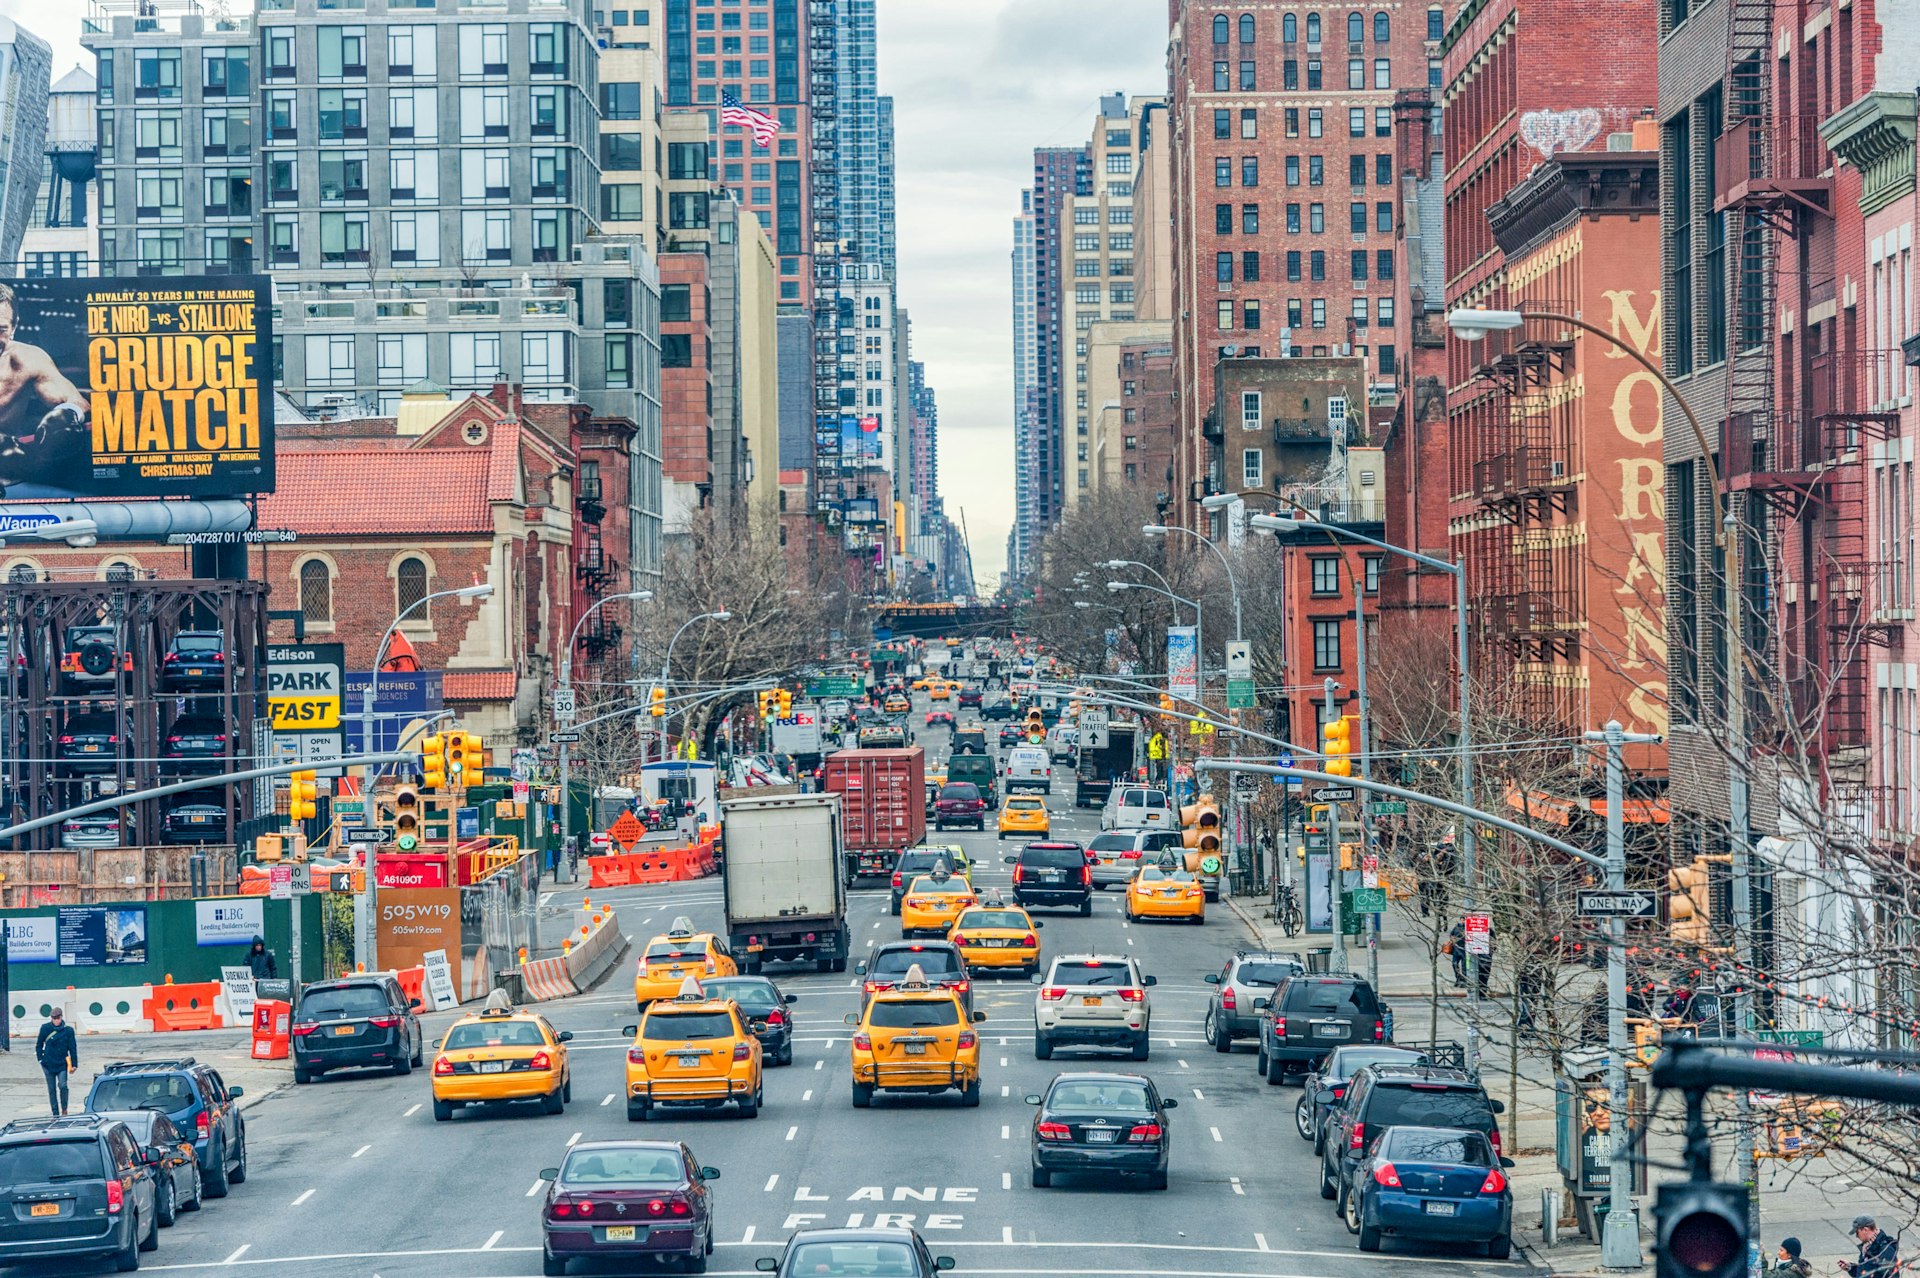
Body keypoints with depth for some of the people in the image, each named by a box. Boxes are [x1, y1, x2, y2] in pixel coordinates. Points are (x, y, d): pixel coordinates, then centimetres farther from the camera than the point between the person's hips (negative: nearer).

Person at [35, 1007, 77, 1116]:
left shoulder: (68, 1030, -4)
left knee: (62, 1085, -19)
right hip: (49, 1064, 1)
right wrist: (41, 1059, 2)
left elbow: (73, 1048, 3)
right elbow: (39, 1045, 8)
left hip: (62, 1064, -1)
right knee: (52, 1090, 6)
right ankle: (55, 1114, 16)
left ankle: (64, 1108, 2)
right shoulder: (45, 1028, -3)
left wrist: (74, 1064, 2)